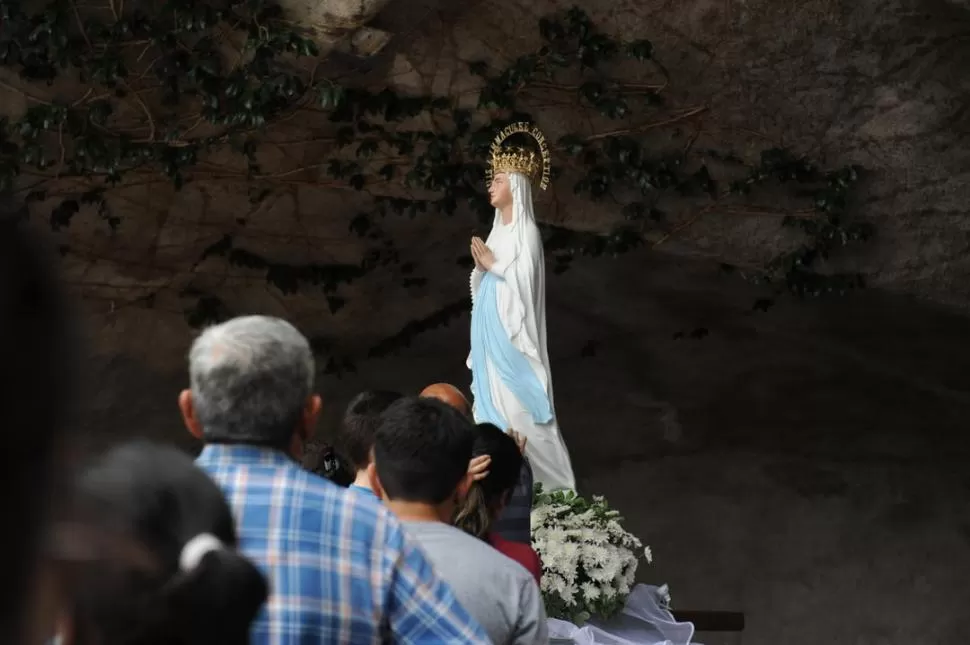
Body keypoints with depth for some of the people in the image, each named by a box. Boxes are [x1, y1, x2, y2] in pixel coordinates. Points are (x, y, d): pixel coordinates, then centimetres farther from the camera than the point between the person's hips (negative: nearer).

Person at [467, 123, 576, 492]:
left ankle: (548, 482, -1)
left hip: (512, 332, -9)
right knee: (493, 403, 9)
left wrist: (493, 264, -14)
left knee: (517, 407, -8)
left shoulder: (526, 231, -12)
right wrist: (481, 266, -4)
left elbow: (525, 279, -20)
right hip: (490, 331, 9)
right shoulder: (499, 229, 13)